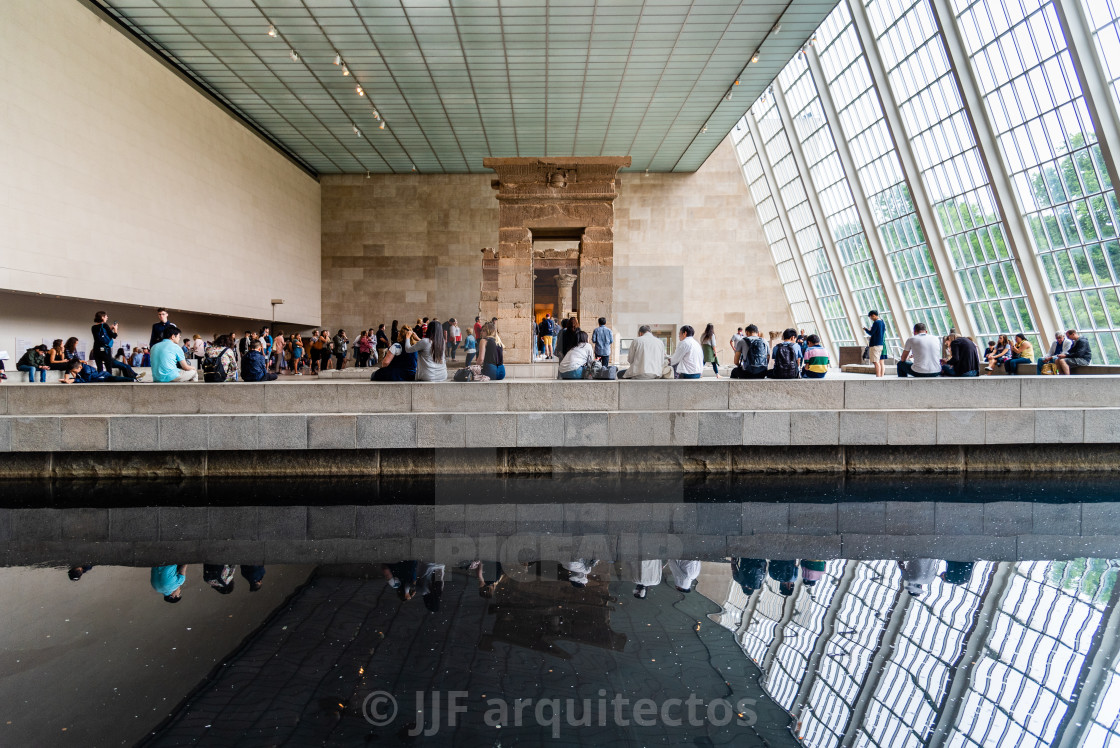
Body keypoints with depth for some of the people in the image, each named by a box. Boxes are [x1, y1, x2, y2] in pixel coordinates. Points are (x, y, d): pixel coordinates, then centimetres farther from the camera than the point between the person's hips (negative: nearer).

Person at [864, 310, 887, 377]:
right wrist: (870, 330, 20)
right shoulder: (883, 322, 14)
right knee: (880, 362, 10)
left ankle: (878, 377, -12)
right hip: (881, 344, 9)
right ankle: (881, 376, 11)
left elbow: (871, 333, -13)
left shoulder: (876, 323, -13)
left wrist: (865, 329, 3)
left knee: (876, 362, -9)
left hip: (875, 345, -9)